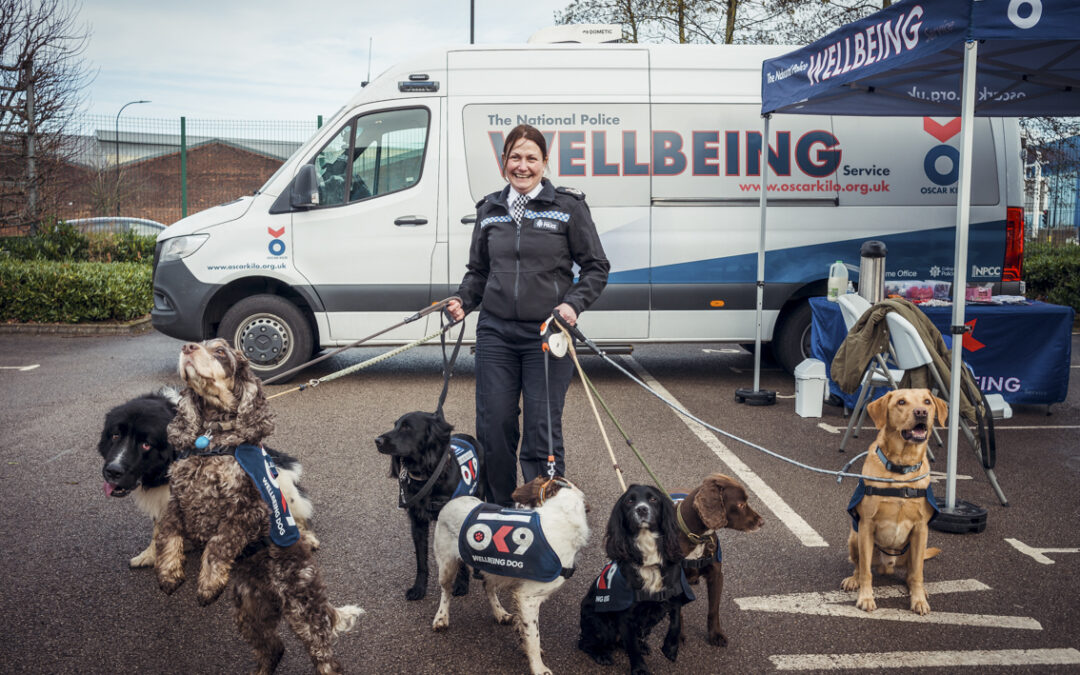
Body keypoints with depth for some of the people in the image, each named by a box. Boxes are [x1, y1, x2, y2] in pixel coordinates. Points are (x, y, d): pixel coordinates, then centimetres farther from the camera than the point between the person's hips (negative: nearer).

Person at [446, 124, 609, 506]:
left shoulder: (568, 206, 0)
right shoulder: (489, 210, 11)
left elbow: (596, 268, 3)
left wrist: (573, 304, -13)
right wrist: (463, 301, 1)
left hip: (547, 336, -3)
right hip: (496, 333, 4)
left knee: (542, 431, -3)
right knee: (493, 428, 4)